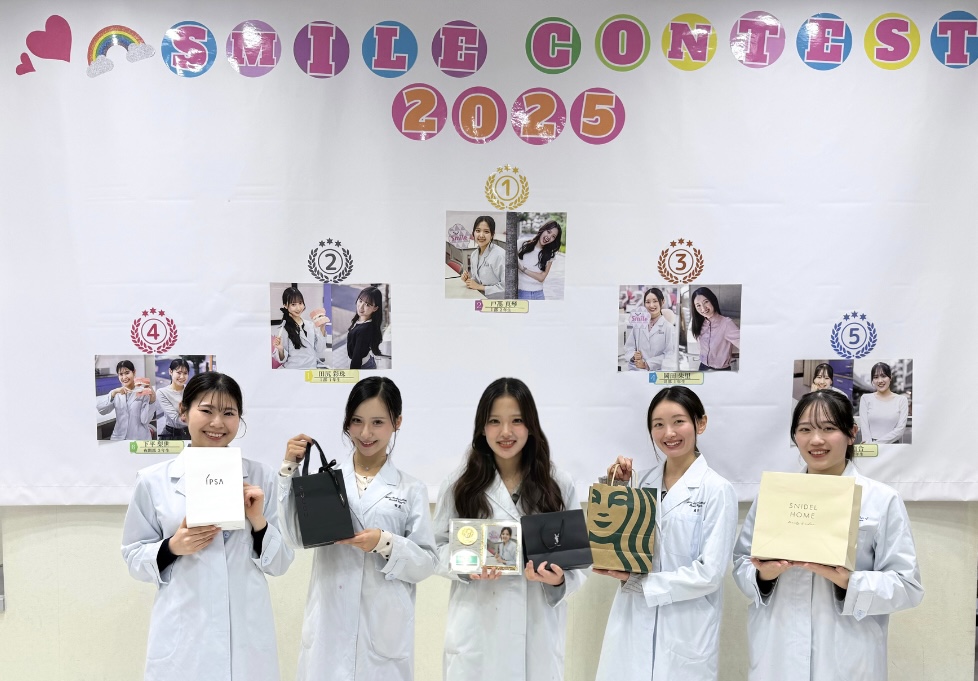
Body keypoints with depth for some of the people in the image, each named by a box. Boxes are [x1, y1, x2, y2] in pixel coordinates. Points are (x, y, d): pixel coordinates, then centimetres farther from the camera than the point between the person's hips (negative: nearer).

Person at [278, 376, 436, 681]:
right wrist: (290, 469, -8)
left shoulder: (411, 489, 2)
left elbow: (427, 562, 0)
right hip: (328, 627, 1)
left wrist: (385, 543, -17)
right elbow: (298, 536, -7)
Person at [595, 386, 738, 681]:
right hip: (632, 625, 4)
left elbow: (709, 573, -14)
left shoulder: (717, 490, -10)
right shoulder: (642, 482, 5)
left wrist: (635, 580, -13)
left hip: (685, 635, -4)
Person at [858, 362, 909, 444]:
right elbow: (864, 428, 1)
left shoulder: (901, 400, 9)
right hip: (870, 447, 0)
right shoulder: (865, 399, 9)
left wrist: (876, 443, -9)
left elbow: (900, 429, 0)